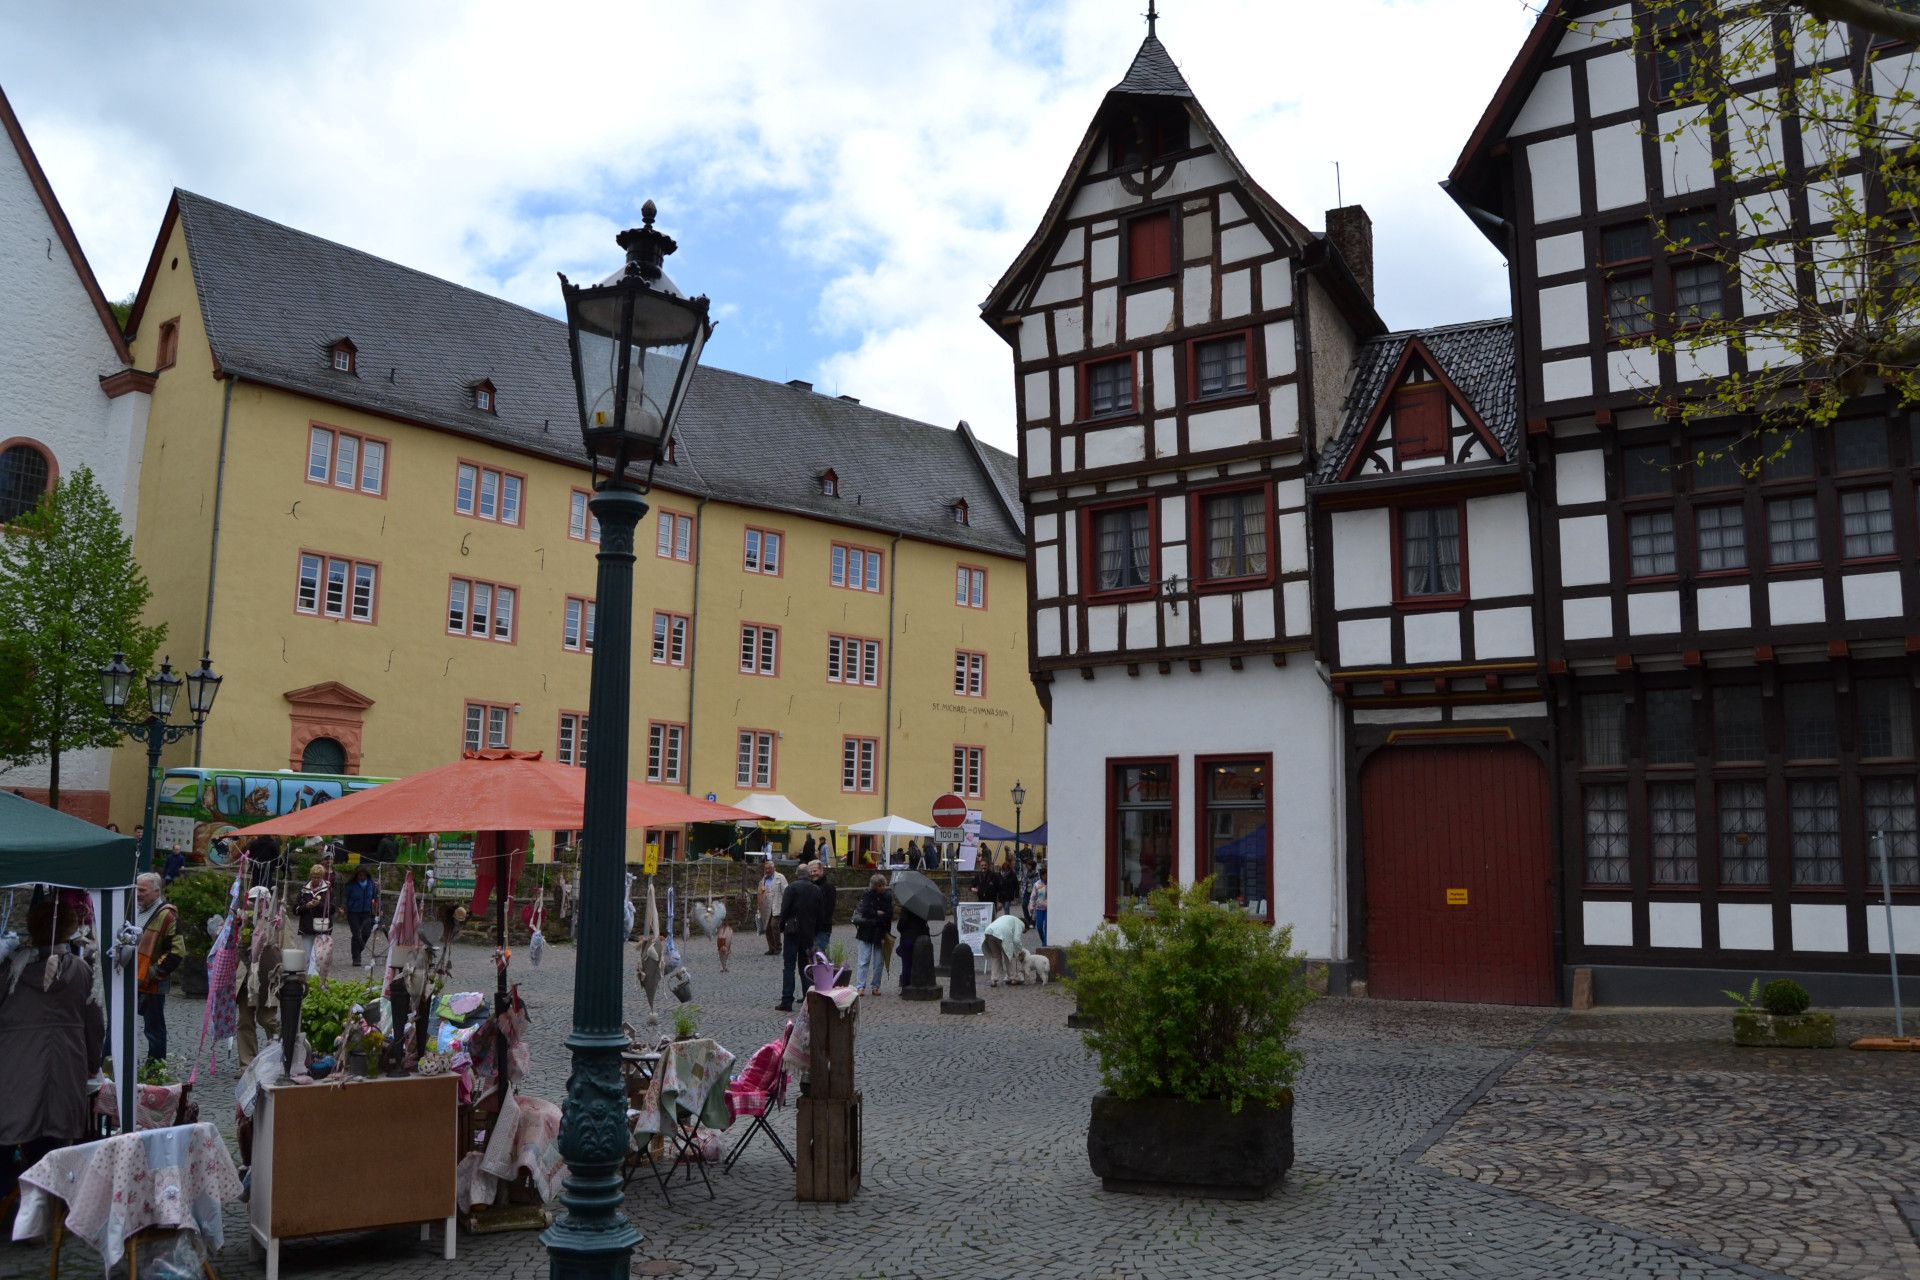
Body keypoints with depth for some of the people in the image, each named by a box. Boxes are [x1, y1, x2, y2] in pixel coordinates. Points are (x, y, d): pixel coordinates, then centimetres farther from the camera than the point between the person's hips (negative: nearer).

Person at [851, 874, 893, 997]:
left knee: (878, 962, 5)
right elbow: (865, 911, -15)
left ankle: (875, 986, 15)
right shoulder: (867, 895, -1)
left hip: (880, 934, 2)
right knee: (863, 961, -6)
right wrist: (879, 913, -8)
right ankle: (860, 986, -5)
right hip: (866, 933, -2)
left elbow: (889, 915, -5)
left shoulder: (888, 897, 5)